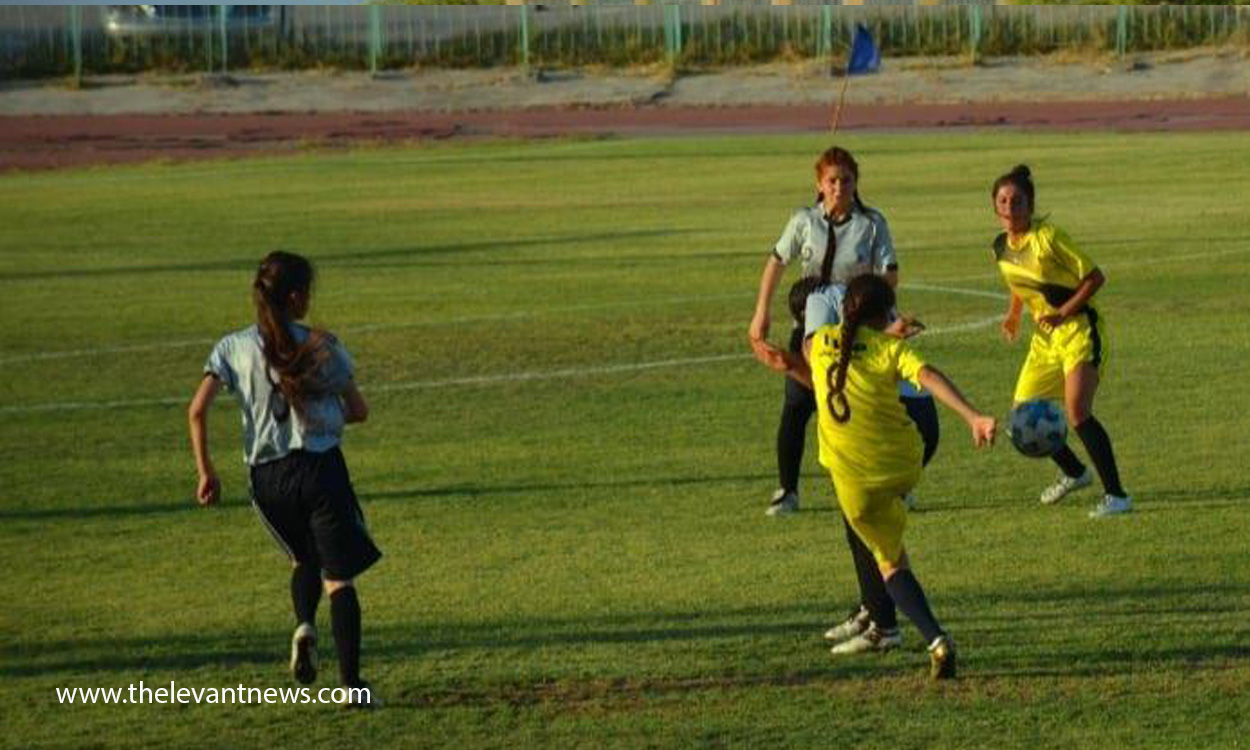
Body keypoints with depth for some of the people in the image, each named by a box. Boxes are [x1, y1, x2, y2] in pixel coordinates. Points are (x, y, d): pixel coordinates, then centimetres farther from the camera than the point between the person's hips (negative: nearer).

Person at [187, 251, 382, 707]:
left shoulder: (233, 348, 1)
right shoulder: (321, 346, -2)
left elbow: (197, 410, -8)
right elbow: (358, 411, 5)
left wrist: (205, 472, -1)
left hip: (266, 476, 3)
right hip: (320, 467, -3)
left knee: (304, 558, 27)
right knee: (338, 576, 2)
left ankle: (304, 625, -2)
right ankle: (352, 683, -7)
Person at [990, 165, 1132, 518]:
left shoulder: (1048, 237, -17)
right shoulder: (1001, 247, 5)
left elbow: (1095, 277, -13)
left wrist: (1064, 312, -19)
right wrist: (1013, 313, 7)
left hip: (1079, 330, -8)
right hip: (1044, 337, 8)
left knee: (1077, 411, -23)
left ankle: (1116, 495, -17)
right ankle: (1074, 473, 31)